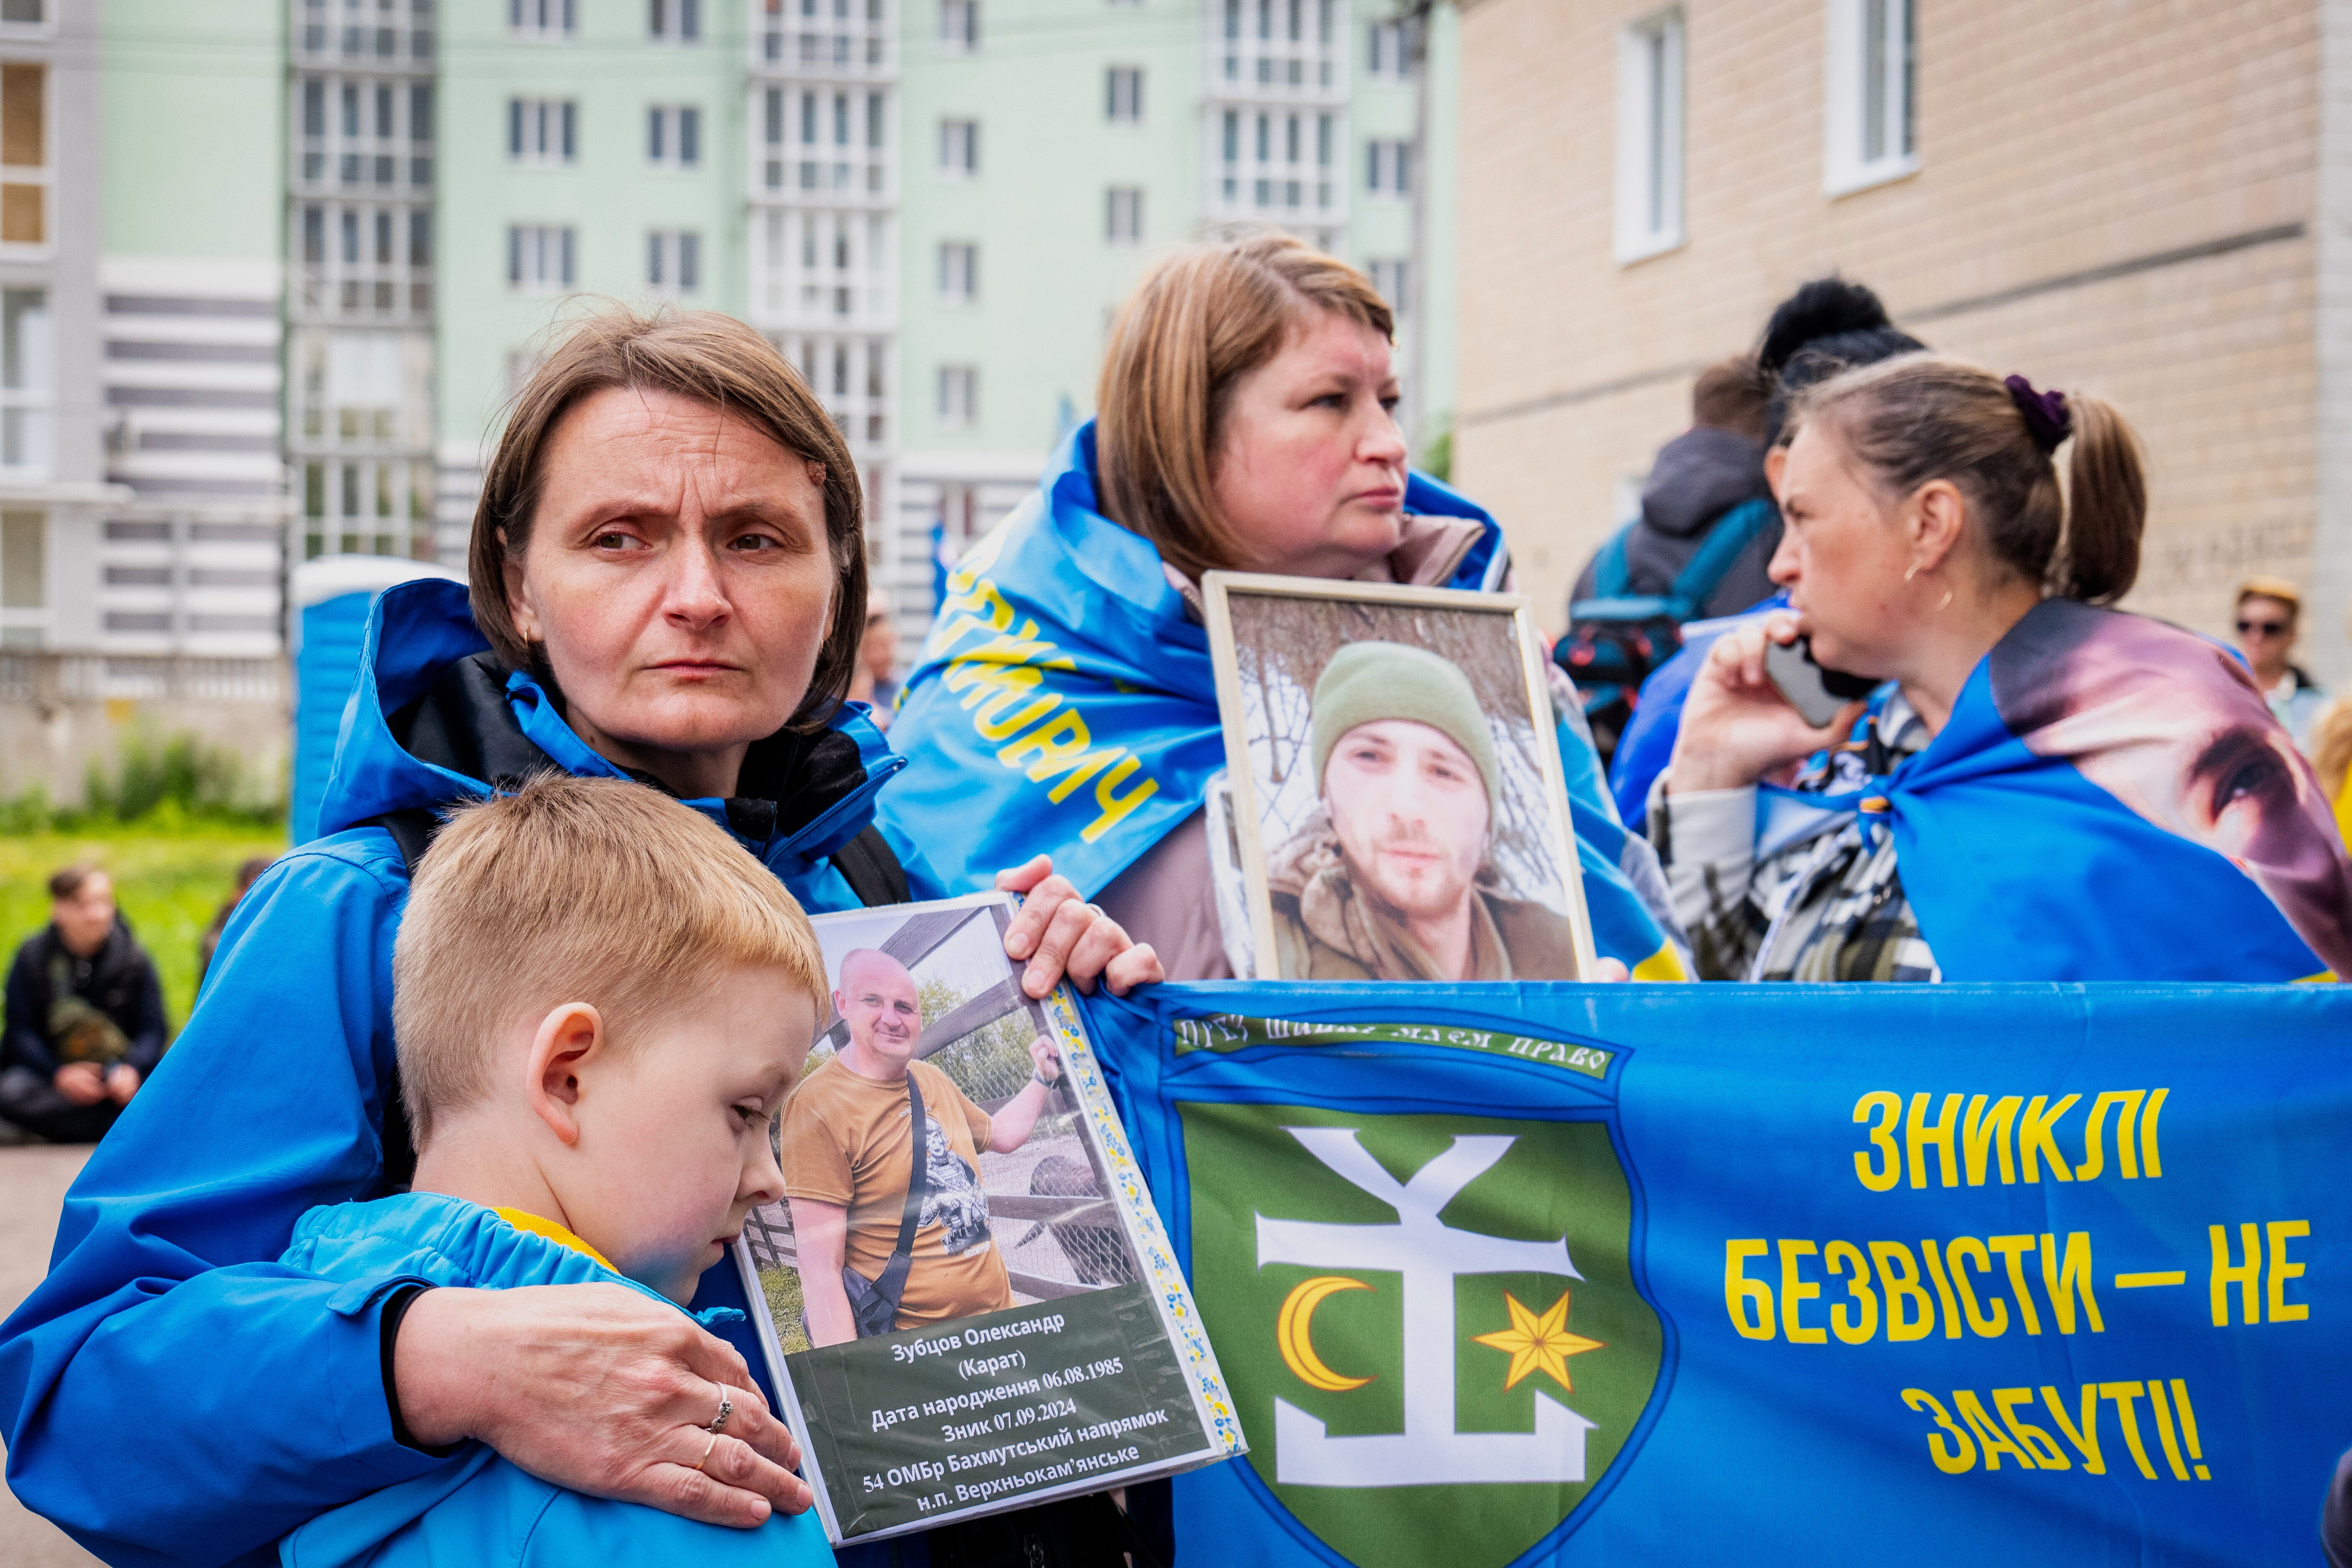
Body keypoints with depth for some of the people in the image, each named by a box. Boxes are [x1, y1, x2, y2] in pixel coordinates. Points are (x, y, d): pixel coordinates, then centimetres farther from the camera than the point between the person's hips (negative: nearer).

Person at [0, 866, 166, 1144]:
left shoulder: (135, 959, 1)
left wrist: (132, 1070, -25)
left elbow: (153, 1029, -3)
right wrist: (58, 1074, -22)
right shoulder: (33, 956, -1)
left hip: (118, 1070, 0)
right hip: (49, 1067, 0)